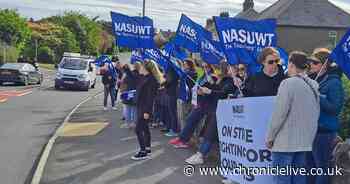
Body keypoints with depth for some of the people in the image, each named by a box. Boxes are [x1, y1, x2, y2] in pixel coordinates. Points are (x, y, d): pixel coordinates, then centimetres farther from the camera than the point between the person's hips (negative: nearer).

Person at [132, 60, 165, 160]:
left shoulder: (151, 79, -18)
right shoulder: (143, 77, 9)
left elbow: (150, 96, -22)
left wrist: (147, 111, -23)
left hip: (145, 108, -10)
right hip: (140, 107, 10)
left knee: (138, 129, -9)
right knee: (145, 128, 17)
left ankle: (143, 152, -3)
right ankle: (147, 148, 29)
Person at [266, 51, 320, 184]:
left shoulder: (288, 83, -14)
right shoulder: (314, 85, 8)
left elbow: (279, 113, -15)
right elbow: (316, 113, 13)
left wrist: (270, 137, -6)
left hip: (285, 141, -7)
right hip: (305, 141, 7)